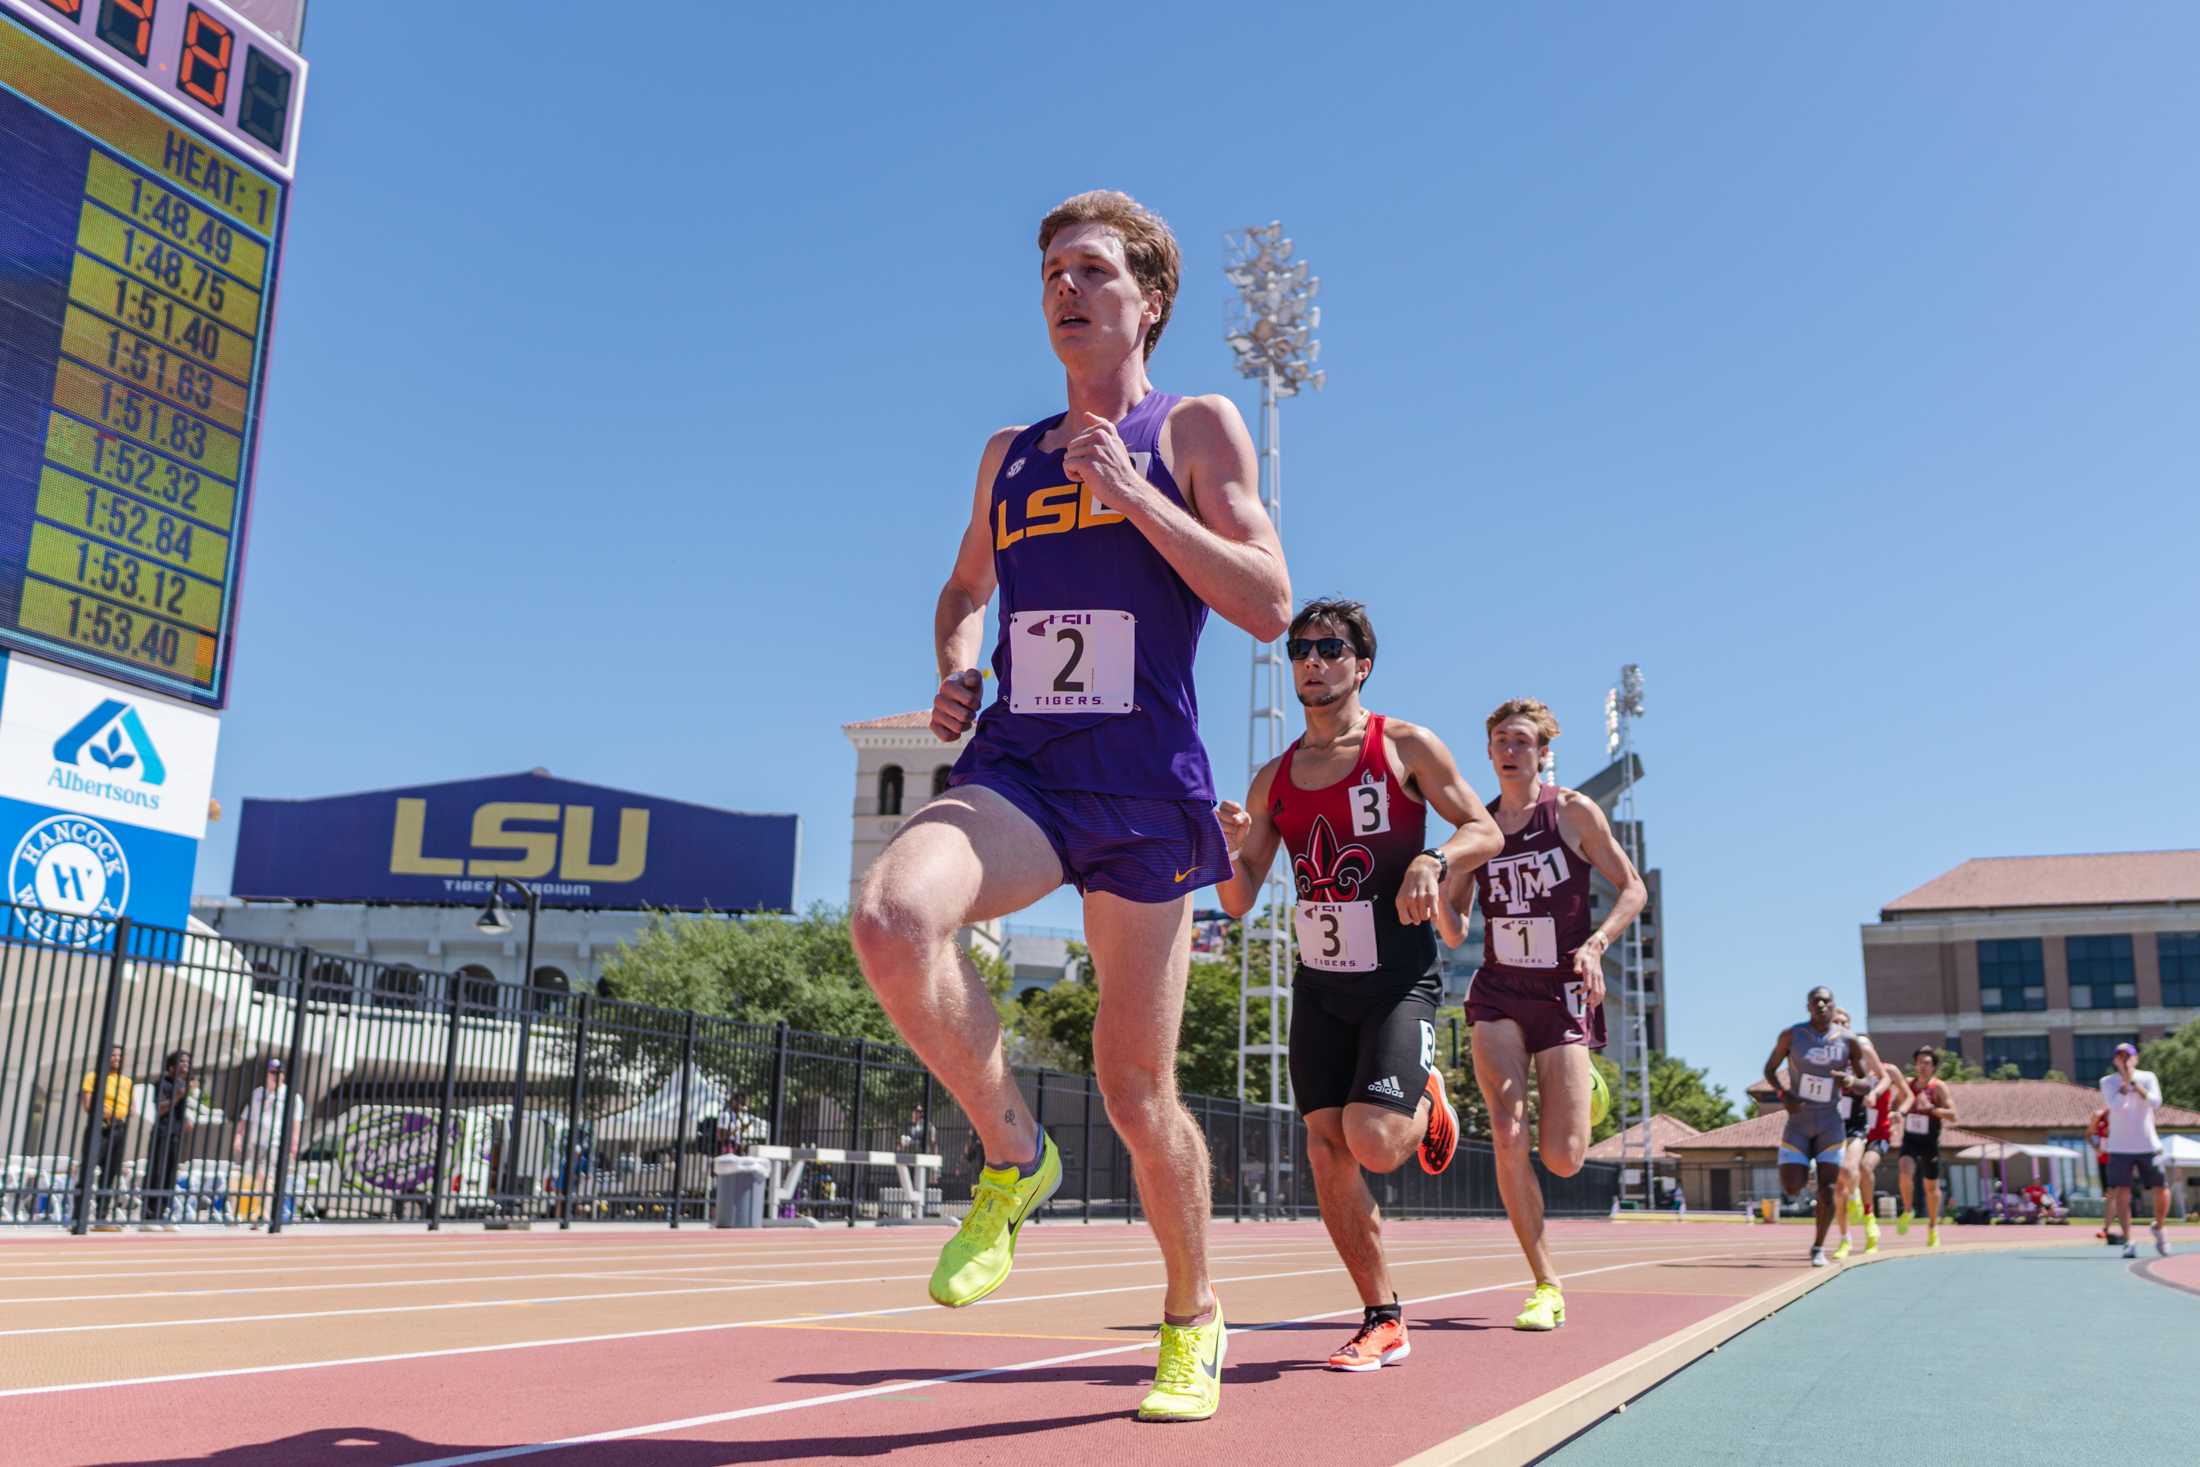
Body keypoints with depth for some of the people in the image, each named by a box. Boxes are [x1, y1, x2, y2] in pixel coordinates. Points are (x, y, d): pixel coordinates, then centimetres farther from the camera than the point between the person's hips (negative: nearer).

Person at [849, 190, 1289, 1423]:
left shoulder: (1196, 431, 5)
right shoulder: (1008, 456, 17)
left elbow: (1270, 605, -5)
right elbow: (966, 590, 32)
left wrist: (1134, 496, -12)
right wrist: (954, 667, 10)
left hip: (1146, 786, -3)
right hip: (1013, 773, 3)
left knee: (1137, 1087, 2)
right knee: (890, 919, -30)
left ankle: (1193, 1315, 28)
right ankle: (1012, 1158, -6)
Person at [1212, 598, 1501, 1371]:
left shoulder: (1405, 747, -3)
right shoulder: (1273, 779, 8)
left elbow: (1487, 830, 0)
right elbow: (1238, 902, 8)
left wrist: (1434, 859, -21)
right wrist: (1226, 848, -13)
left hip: (1400, 979, -4)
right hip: (1319, 985, 4)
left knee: (1374, 1144, -18)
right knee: (1326, 1151, 0)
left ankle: (1426, 1099, 19)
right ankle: (1383, 1322, 15)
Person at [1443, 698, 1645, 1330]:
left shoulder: (1573, 811, -4)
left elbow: (1632, 888, 0)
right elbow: (1454, 935, 6)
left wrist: (1595, 943, -16)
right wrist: (1440, 895, -16)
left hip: (1564, 995, -2)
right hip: (1497, 997, 2)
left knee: (1562, 1159, -4)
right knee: (1508, 1137, -15)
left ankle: (1586, 1092, 34)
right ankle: (1546, 1285, -1)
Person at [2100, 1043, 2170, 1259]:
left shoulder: (2148, 1077, 3)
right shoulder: (2107, 1082, 0)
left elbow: (2155, 1103, -13)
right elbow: (2116, 1105, -17)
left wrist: (2134, 1081, -19)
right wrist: (2126, 1080, -18)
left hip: (2148, 1146, 1)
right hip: (2120, 1148, -1)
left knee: (2162, 1190, 2)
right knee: (2121, 1192, -8)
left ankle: (2158, 1229, 28)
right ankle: (2129, 1241, -3)